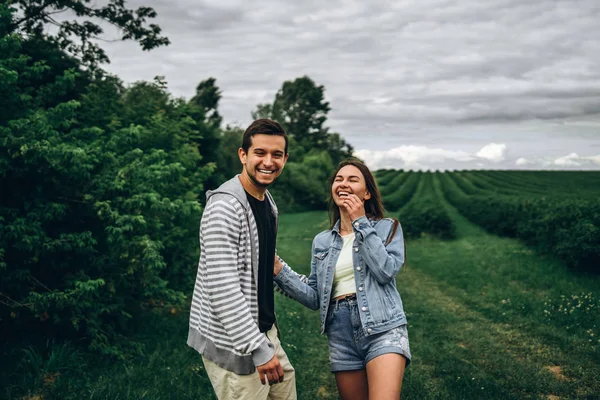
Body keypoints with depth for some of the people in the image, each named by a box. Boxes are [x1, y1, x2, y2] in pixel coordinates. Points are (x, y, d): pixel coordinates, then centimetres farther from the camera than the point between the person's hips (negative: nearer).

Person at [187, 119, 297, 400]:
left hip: (263, 331, 9)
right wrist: (259, 350, -25)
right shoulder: (225, 207, -20)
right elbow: (222, 288, -26)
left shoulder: (269, 203, 9)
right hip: (231, 342, -9)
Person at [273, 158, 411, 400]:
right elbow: (315, 298, 9)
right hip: (341, 336, 4)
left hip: (382, 328, -3)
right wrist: (279, 271, -3)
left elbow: (386, 271, -13)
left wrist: (361, 223, -9)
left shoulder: (387, 228, 5)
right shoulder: (322, 241, 13)